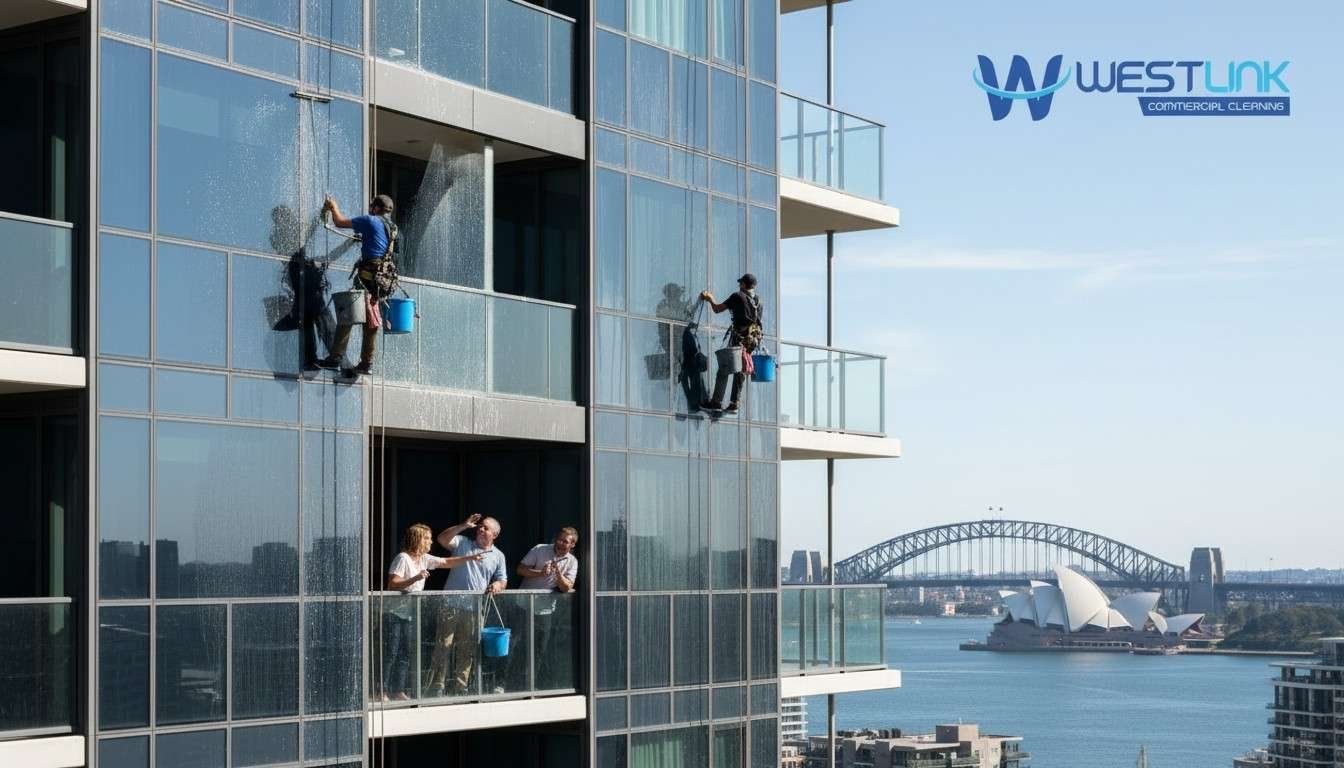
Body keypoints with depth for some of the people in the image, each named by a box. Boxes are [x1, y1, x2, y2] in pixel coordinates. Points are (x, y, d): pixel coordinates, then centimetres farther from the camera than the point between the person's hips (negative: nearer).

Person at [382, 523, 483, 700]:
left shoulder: (424, 559, 8)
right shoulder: (403, 558, -16)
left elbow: (446, 562, 17)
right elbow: (392, 584, -22)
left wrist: (470, 558, 11)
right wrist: (415, 578, -29)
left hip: (409, 615, 8)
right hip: (394, 614, -8)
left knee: (405, 654, 8)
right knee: (390, 654, -7)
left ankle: (398, 691, 13)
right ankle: (383, 692, -3)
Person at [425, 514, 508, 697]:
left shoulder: (498, 556, 13)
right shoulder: (462, 543, 4)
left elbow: (503, 581, 15)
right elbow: (442, 539, -12)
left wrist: (497, 585, -9)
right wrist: (463, 526, -17)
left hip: (474, 609, 3)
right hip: (451, 605, -3)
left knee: (467, 651, 8)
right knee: (443, 647, -6)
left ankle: (460, 689, 16)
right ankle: (436, 688, -3)